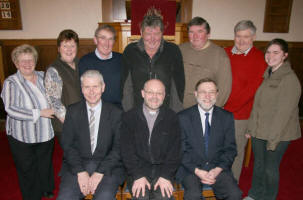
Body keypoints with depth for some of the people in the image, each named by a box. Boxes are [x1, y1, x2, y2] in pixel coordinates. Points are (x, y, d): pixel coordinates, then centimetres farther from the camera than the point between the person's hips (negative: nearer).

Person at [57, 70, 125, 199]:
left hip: (107, 166, -1)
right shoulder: (72, 111, 6)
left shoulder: (116, 113, 1)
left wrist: (100, 172, -12)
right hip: (76, 165, 2)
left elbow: (118, 147, -2)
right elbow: (67, 144, 2)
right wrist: (81, 172, -9)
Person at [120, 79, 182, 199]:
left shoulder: (172, 117, 4)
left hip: (163, 168, 1)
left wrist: (166, 176, -11)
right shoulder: (129, 117, 3)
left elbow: (175, 150, 1)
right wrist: (138, 176, -12)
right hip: (137, 170, 0)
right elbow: (127, 150, -1)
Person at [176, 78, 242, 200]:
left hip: (218, 168, 3)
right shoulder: (183, 117, -2)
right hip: (191, 168, -2)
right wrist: (197, 171, -13)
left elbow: (230, 149, 6)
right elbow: (180, 150, -2)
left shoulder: (227, 117, 5)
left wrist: (218, 169, -9)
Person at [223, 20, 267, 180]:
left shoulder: (259, 59, -6)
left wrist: (227, 108, -15)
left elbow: (251, 89, -13)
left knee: (236, 151, 8)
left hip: (240, 114, -4)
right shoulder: (225, 53, 8)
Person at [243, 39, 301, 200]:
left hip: (278, 134, -6)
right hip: (259, 132, 7)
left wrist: (273, 139, -17)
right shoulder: (267, 75, 8)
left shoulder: (290, 79, -15)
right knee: (258, 165, 19)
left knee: (270, 169, 8)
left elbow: (284, 112, -18)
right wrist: (251, 128, 11)